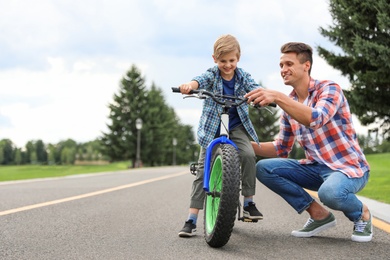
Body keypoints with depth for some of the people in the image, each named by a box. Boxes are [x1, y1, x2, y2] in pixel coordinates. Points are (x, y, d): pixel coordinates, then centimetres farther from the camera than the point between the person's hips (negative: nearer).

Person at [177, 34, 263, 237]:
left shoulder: (243, 77, -2)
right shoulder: (212, 75, -9)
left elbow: (255, 89, -18)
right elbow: (200, 81, -30)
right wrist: (189, 86, -55)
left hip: (236, 127, 1)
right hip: (212, 129, -1)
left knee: (248, 155, -25)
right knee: (203, 168, -9)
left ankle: (248, 202, -9)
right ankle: (191, 219, -7)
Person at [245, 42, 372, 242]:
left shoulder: (329, 89, -12)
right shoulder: (289, 104, 7)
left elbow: (315, 118, -35)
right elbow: (281, 149, 12)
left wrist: (277, 97, -44)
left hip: (348, 167, -7)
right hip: (316, 167, 7)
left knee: (330, 192, -39)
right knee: (263, 168, -10)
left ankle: (361, 213, -1)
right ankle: (319, 214, 0)